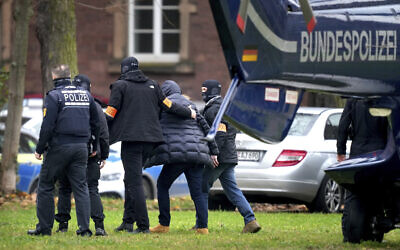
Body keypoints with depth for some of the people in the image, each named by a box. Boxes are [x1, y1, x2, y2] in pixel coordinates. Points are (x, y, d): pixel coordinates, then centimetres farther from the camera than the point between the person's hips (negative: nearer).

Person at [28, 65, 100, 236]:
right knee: (81, 187, 5)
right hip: (81, 147, 5)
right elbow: (96, 124, 17)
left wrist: (39, 149, -5)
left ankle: (44, 227, 5)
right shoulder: (86, 95, 12)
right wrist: (95, 147, 24)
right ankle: (84, 228, -3)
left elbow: (48, 126, -13)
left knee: (45, 186, 6)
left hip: (59, 147, -5)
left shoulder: (54, 96, -7)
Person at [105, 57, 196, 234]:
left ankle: (143, 225, -13)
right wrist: (189, 113, 32)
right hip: (150, 139, 6)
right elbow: (168, 105, 18)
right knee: (131, 179, 17)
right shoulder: (152, 86, 14)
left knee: (134, 182, -6)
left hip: (131, 139, -6)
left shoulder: (120, 86, 0)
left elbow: (110, 114, -4)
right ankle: (128, 221, 16)